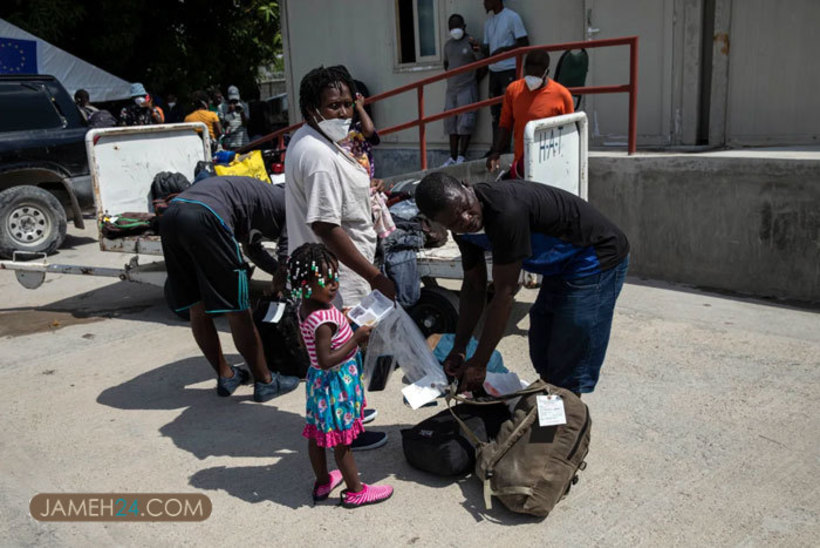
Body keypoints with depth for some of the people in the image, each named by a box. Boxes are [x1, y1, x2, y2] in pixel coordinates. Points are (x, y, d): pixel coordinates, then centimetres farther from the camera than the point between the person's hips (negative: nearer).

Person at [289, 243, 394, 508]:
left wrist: (345, 326, 4)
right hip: (335, 383, -9)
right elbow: (326, 360, -30)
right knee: (341, 439, 6)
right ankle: (355, 491, 23)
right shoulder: (323, 320, -30)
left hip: (319, 380, 9)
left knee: (317, 434, 20)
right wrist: (356, 338, -25)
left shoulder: (306, 306, -1)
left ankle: (322, 482, 39)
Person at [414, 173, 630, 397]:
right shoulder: (465, 227, -7)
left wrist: (478, 363, -22)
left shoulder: (506, 211, -34)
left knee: (569, 375, -8)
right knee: (543, 361, 17)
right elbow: (473, 287, 4)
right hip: (561, 267, 9)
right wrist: (458, 349, 0)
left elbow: (504, 294, -29)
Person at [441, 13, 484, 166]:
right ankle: (453, 157, 12)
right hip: (451, 89, 7)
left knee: (465, 123, -7)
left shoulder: (471, 43, -6)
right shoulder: (448, 44, 13)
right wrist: (450, 76, 12)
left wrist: (476, 50, -27)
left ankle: (461, 157, -6)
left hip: (467, 88, -7)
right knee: (451, 123, 7)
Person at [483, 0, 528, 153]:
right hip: (493, 70, 7)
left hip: (509, 70, -7)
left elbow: (524, 43, -8)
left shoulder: (512, 17, -6)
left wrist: (503, 49, -17)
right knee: (495, 110, 7)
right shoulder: (488, 21, 15)